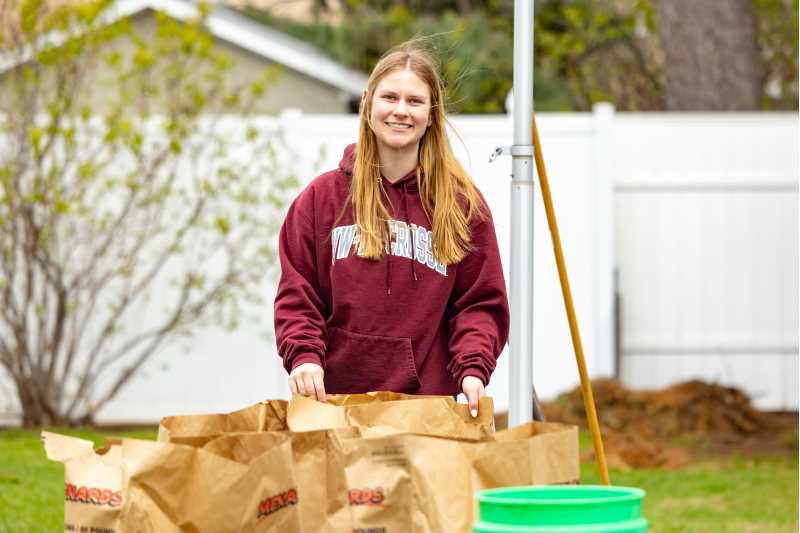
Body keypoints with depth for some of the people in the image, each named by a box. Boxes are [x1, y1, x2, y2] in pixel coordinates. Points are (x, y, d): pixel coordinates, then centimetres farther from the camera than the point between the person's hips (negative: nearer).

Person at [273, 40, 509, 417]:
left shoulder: (463, 203, 6)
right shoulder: (321, 197, 7)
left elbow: (481, 302, 6)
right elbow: (296, 296, 6)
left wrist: (473, 368, -10)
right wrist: (303, 355, -11)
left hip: (428, 397, 0)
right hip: (334, 397, 0)